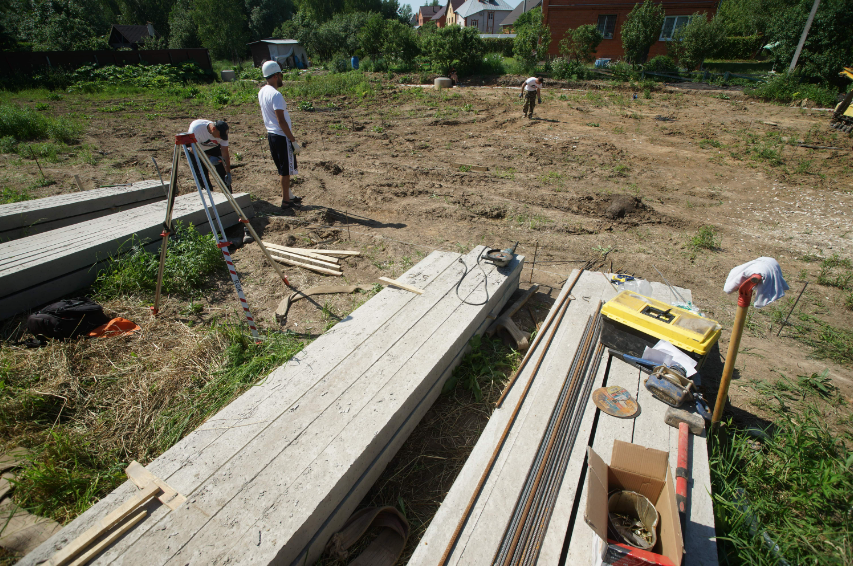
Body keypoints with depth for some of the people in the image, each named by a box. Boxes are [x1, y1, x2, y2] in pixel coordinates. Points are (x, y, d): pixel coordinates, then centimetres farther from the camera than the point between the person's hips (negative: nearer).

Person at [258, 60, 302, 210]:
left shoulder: (262, 92, 9)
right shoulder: (275, 94, -19)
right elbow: (281, 120, -23)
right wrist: (292, 139, -18)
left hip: (271, 134, 9)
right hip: (282, 136, -9)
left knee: (282, 169, 19)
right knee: (286, 170, 0)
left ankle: (288, 195, 30)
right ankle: (286, 201, 7)